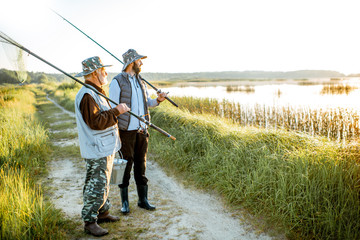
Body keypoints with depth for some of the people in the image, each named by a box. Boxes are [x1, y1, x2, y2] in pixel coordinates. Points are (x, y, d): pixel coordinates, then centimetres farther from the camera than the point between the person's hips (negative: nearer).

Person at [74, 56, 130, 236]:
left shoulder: (96, 92, 16)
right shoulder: (86, 95, -19)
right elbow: (95, 122, -27)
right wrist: (116, 111, -24)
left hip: (105, 148, 11)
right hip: (96, 151, -11)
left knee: (103, 183, 20)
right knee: (96, 186, -3)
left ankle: (102, 212, 33)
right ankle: (90, 222, 9)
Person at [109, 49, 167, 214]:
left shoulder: (140, 81, 14)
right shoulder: (117, 81, -7)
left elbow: (147, 103, 20)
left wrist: (157, 100, -2)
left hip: (142, 130, 6)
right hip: (126, 131, -6)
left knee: (141, 164, 11)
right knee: (125, 165, 2)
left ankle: (143, 199, 23)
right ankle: (125, 202, 17)